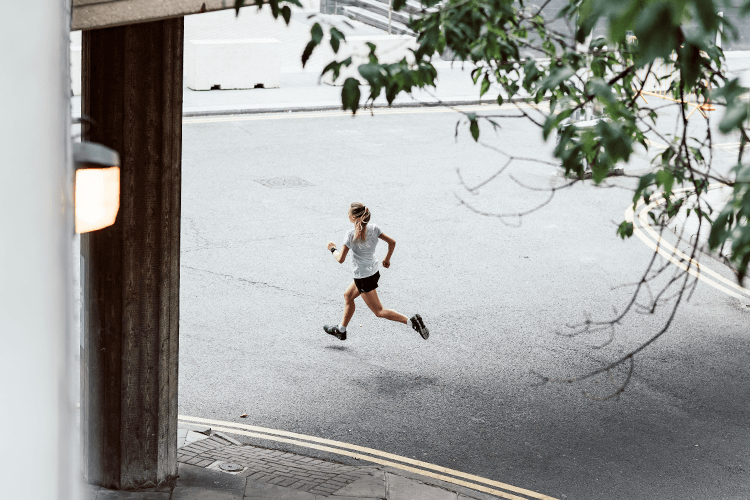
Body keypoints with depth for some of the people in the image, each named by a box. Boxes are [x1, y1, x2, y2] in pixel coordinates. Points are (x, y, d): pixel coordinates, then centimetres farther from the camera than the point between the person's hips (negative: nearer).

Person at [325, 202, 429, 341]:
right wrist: (387, 259, 18)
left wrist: (333, 249, 1)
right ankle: (341, 330, 38)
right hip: (373, 271, 8)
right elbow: (392, 242, 2)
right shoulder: (373, 228, -3)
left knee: (379, 311, -1)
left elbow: (341, 259, -19)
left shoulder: (351, 234, -20)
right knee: (348, 296, 26)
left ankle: (411, 321, -14)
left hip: (363, 277, -8)